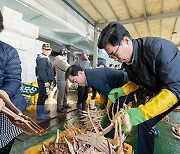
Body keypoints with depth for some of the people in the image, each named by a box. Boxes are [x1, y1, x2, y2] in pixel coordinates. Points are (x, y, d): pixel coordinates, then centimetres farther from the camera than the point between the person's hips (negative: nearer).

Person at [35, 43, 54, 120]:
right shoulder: (42, 58, -12)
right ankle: (40, 114, 1)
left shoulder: (45, 58, 20)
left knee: (43, 96, 19)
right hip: (43, 81, -11)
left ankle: (42, 110, 33)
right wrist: (46, 81, -24)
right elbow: (42, 71, -21)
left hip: (46, 81, 11)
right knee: (42, 97, -6)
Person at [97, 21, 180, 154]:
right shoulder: (127, 60, -9)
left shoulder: (158, 47, -32)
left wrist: (142, 112, -37)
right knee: (144, 122, 1)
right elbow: (136, 81, 7)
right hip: (160, 92, 6)